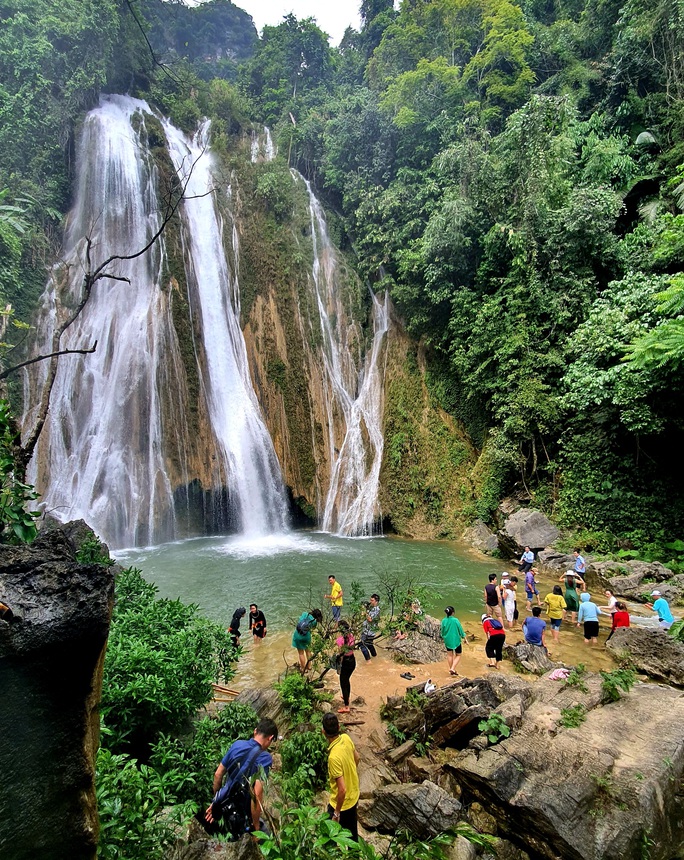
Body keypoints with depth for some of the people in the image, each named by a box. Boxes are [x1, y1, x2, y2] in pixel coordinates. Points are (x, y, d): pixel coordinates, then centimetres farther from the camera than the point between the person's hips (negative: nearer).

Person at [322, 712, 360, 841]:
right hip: (354, 795, 7)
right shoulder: (346, 738, -15)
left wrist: (337, 813, -17)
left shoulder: (334, 757, -36)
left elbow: (342, 789, -31)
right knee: (352, 831, 28)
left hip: (342, 802, -7)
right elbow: (356, 758, 5)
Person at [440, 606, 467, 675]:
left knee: (449, 655, 22)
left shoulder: (443, 621, -10)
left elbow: (442, 632, 1)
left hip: (447, 640, 3)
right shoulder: (455, 620, -19)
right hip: (456, 640, -3)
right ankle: (452, 669, -2)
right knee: (458, 655, 14)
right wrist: (465, 639, 5)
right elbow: (461, 630, -10)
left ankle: (451, 669, 29)